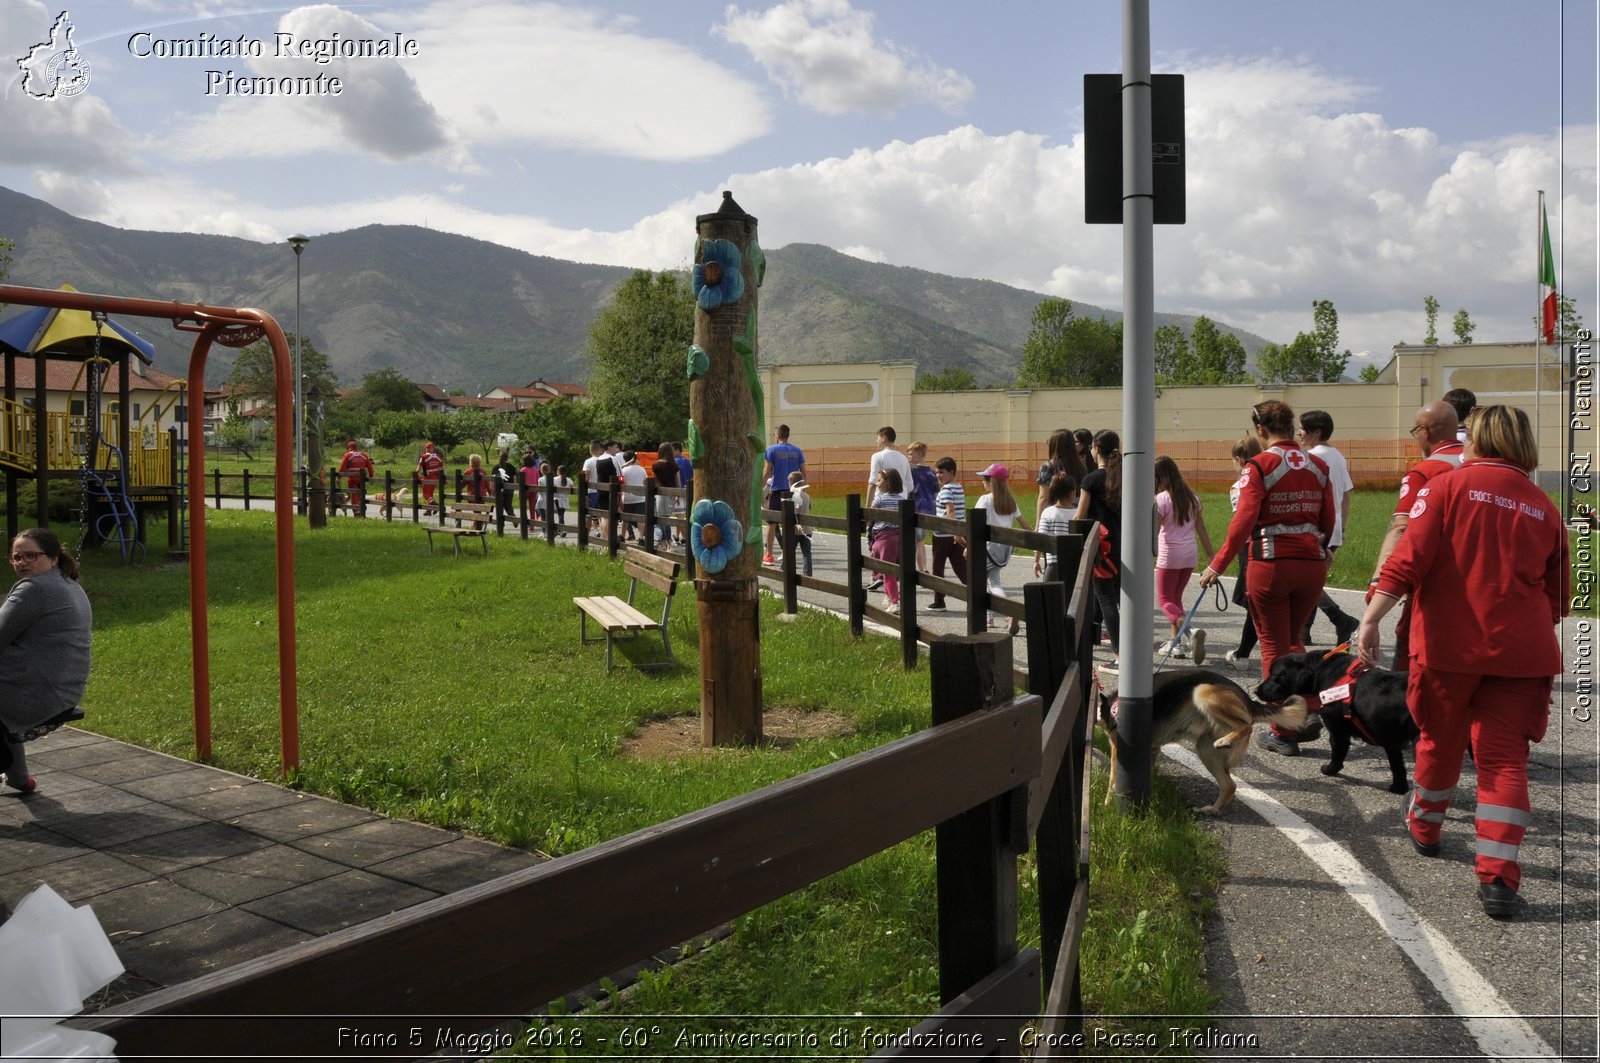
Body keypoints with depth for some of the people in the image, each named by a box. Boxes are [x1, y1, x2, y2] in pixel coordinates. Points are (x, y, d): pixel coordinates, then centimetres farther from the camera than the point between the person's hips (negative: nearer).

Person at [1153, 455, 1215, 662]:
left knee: (1165, 599, 1)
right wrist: (1210, 555, 14)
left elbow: (1153, 532, -15)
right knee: (1176, 597, 19)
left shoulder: (1161, 499, -11)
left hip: (1169, 556, -6)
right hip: (1190, 554, 6)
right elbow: (1201, 528, 10)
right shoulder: (1192, 497, 8)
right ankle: (1177, 642, 16)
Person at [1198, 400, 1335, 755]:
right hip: (1312, 565, 5)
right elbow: (1328, 522, 9)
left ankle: (1283, 733, 12)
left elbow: (1244, 520, -18)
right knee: (1293, 640, 22)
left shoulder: (1259, 465, -10)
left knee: (1275, 647, 6)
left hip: (1270, 565, -5)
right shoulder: (1318, 465, 7)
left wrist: (1218, 565, -15)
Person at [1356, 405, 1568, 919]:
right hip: (1521, 651, 2)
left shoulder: (1448, 485, -4)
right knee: (1505, 756, 3)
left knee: (1440, 740, 17)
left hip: (1450, 643, -2)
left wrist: (1370, 619, -18)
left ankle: (1424, 827, 39)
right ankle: (1498, 878, -4)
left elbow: (1408, 559, -16)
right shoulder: (1542, 505, 8)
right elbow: (1558, 595, 13)